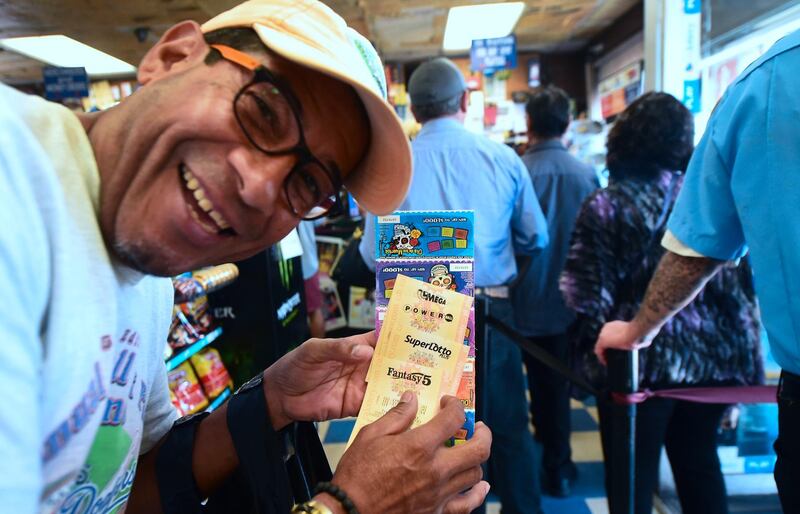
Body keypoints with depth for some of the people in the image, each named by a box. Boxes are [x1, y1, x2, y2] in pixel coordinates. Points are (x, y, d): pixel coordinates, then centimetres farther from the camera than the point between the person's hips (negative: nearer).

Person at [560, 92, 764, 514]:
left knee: (634, 477, 10)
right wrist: (745, 359, 12)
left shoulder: (607, 204, -9)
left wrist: (593, 348, 5)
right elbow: (742, 283, 3)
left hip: (639, 359, -4)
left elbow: (585, 293, -14)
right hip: (709, 357, 5)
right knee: (700, 466, 21)